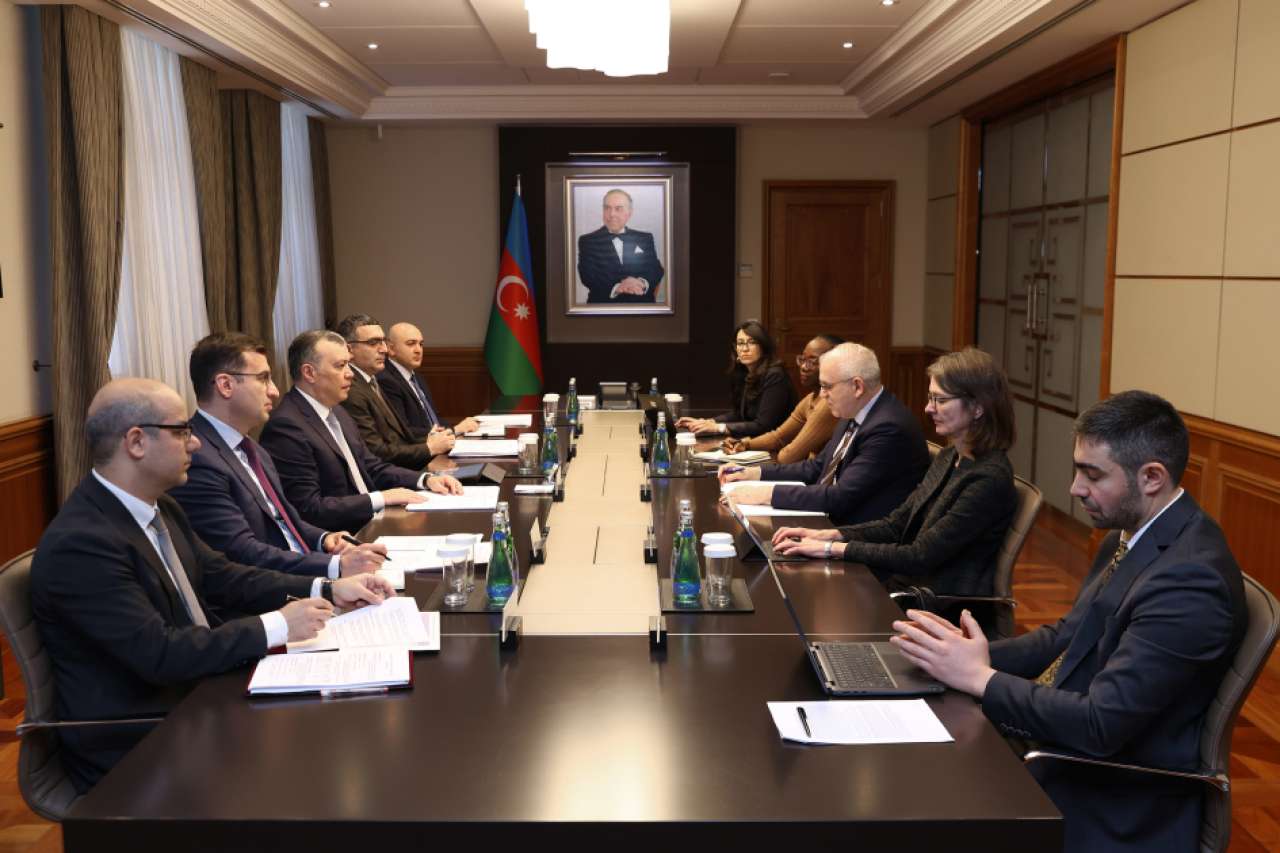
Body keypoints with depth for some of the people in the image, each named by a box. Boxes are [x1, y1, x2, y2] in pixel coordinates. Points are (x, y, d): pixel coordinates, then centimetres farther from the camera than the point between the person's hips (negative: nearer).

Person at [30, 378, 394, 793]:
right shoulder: (78, 543, -24)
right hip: (134, 747, -8)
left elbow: (220, 576, 9)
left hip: (195, 695, 8)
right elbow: (158, 653, -27)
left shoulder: (159, 507, 5)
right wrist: (276, 625, -22)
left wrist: (327, 590, -1)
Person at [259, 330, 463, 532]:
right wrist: (381, 498, -18)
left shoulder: (335, 411, 12)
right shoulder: (285, 426, -17)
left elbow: (371, 467, 19)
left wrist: (426, 480, 4)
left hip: (371, 522, 9)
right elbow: (309, 508, -20)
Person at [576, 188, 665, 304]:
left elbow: (656, 270, 7)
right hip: (603, 304, -1)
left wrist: (643, 283, -16)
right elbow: (587, 275, -4)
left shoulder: (645, 238, 15)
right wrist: (616, 287, -20)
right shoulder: (587, 241, 8)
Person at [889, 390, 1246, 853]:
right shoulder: (1131, 534, 4)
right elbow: (1069, 637, 10)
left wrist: (980, 678, -21)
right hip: (1071, 754, 8)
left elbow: (1102, 724, -28)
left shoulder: (1190, 577, -26)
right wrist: (974, 651, -6)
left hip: (1113, 806, -8)